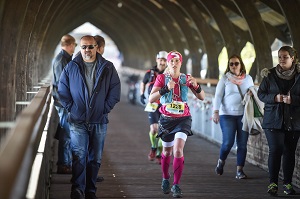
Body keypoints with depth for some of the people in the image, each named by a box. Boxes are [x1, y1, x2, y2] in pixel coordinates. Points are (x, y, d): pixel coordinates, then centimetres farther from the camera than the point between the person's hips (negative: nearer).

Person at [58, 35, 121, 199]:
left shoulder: (107, 68, 4)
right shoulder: (71, 67, 3)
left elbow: (115, 90, 4)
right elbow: (62, 90, 5)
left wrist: (106, 108, -4)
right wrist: (71, 108, -4)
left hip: (99, 121, 2)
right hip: (77, 120, -1)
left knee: (95, 158, 8)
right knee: (79, 155, -12)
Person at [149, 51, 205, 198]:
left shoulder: (186, 79, 0)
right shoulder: (162, 78, -5)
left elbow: (202, 97, -3)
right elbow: (151, 99, -15)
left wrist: (196, 86, -22)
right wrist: (166, 89, -29)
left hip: (183, 119, -1)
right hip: (166, 119, 1)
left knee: (178, 150, -18)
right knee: (167, 151, 13)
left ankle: (176, 185, -11)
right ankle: (165, 179, 39)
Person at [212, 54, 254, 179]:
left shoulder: (248, 78, 11)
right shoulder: (225, 79, 3)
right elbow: (218, 96, -1)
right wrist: (216, 112, -10)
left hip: (244, 115, 3)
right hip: (227, 114, -2)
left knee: (242, 143, -1)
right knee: (228, 142, -9)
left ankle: (240, 170, 6)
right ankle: (221, 162, 20)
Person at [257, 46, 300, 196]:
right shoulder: (270, 75, 2)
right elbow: (260, 93, 4)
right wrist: (274, 98, -14)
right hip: (274, 120, -1)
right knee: (275, 150, -9)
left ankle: (288, 183, 15)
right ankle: (273, 183, -3)